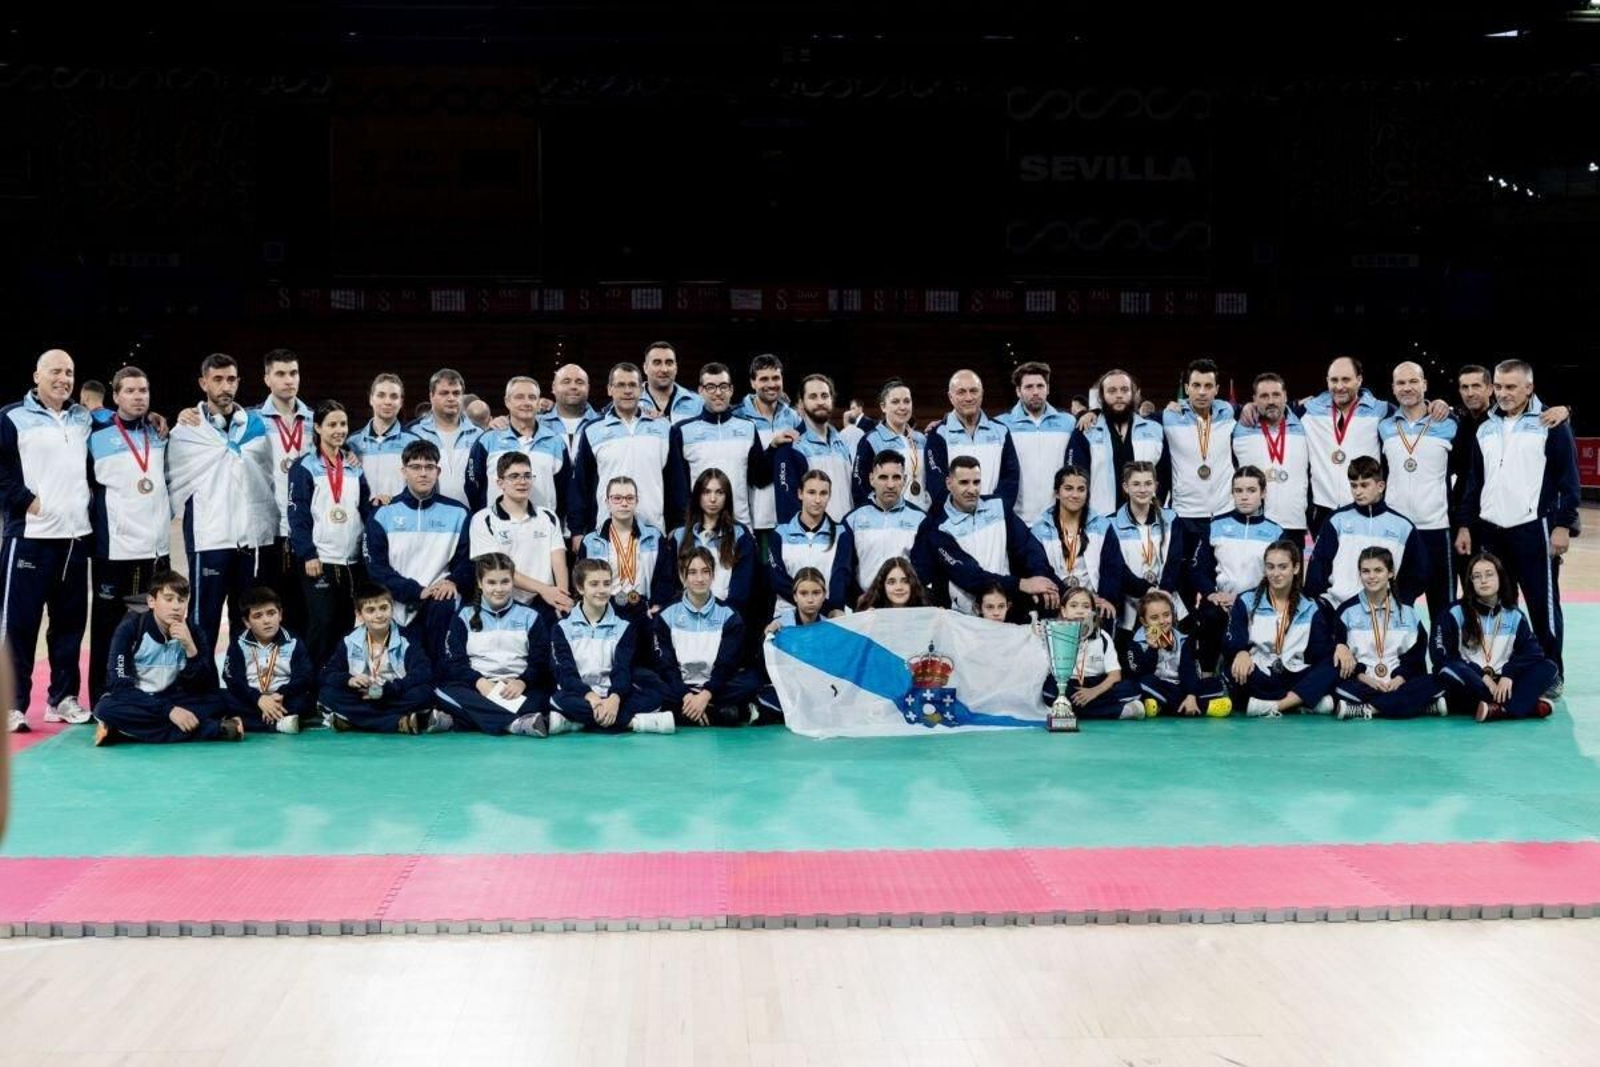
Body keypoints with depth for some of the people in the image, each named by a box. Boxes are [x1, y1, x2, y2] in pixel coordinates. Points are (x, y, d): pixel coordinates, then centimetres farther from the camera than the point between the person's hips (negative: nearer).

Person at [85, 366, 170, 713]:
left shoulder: (159, 435, 12)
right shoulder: (96, 434, -2)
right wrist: (94, 512, 4)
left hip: (156, 544, 5)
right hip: (113, 545, -5)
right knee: (108, 624, -1)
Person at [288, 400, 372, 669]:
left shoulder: (354, 467, 15)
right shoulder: (305, 467, -2)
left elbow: (365, 509, 15)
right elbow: (298, 514, -7)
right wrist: (308, 554, -14)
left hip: (353, 559, 5)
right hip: (320, 558, -5)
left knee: (347, 623, 7)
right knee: (322, 624, -6)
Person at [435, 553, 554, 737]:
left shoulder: (529, 616, 14)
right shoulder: (464, 617, 13)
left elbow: (540, 661, 4)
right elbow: (454, 661, 3)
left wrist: (522, 682, -17)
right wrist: (479, 682, -16)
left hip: (517, 689, 0)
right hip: (477, 688, 0)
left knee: (540, 694, -32)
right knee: (446, 691, -33)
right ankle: (516, 722, -45)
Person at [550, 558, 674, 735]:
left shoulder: (624, 627, 11)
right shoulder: (563, 628, 6)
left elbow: (623, 669, -3)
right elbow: (565, 673, -6)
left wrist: (614, 698, -26)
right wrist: (591, 697, -27)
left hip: (612, 697, 2)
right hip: (580, 696, -2)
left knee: (654, 694, -27)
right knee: (562, 700, -37)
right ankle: (633, 722, -40)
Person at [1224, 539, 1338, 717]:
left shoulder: (1310, 608, 13)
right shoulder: (1246, 601, 8)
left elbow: (1323, 654, 3)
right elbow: (1231, 643, -6)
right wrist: (1242, 653, -29)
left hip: (1295, 679, 2)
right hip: (1259, 679, -1)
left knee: (1331, 670, -26)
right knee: (1237, 671, -34)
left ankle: (1272, 706, -36)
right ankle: (1308, 700, -29)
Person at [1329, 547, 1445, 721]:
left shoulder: (1407, 611, 14)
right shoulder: (1347, 611, 8)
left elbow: (1416, 652, 9)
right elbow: (1337, 650, 1)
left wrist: (1400, 677, -10)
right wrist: (1362, 676, -14)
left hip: (1398, 683, 2)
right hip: (1362, 684, -2)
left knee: (1436, 683, -27)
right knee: (1341, 686, -37)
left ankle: (1365, 709, -35)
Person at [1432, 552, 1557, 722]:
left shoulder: (1514, 616, 10)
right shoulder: (1456, 613, 0)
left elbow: (1532, 651, -2)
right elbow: (1443, 656, -9)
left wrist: (1509, 675, -20)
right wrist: (1482, 676, -17)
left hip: (1503, 683, 3)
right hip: (1471, 683, -3)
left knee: (1548, 668, -18)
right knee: (1451, 672, -36)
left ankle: (1498, 709, -39)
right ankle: (1528, 704, -35)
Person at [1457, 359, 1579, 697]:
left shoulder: (1550, 424, -4)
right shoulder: (1485, 429, 13)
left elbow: (1568, 478, -6)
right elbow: (1475, 482, 17)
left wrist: (1563, 524, -12)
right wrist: (1466, 525, 11)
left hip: (1534, 529, -5)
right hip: (1491, 530, 5)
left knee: (1543, 604, -1)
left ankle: (1552, 675, 7)